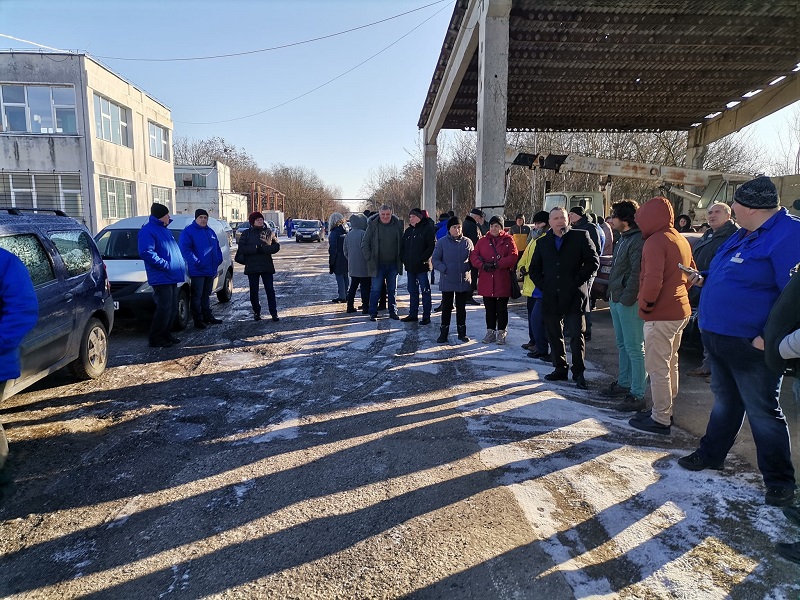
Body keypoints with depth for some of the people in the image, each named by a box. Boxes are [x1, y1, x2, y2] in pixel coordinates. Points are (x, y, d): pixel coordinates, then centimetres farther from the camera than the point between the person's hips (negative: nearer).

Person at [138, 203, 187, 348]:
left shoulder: (164, 230, 21)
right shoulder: (148, 231, -9)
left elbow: (173, 250, 29)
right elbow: (146, 252, -21)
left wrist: (180, 262, 13)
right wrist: (165, 265, -22)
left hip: (171, 277, 10)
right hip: (161, 278, -10)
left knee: (173, 308, 12)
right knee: (164, 308, -10)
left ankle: (166, 334, 23)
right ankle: (155, 338, -1)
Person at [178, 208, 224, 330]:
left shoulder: (210, 232, 16)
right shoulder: (188, 231, -7)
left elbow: (217, 248, 21)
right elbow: (185, 249, -16)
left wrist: (218, 260, 5)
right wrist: (196, 262, -22)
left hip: (211, 270, 7)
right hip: (197, 271, -7)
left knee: (206, 295, 16)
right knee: (197, 296, -2)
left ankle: (208, 316, 24)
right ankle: (198, 320, 3)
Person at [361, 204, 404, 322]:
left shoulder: (397, 225, 2)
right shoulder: (373, 226, -5)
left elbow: (402, 243, 10)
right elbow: (364, 244, 0)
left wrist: (401, 258, 3)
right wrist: (369, 259, -7)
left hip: (393, 264, 2)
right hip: (378, 265, -2)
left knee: (392, 290, 11)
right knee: (375, 289, 1)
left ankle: (393, 312, 22)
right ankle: (373, 313, 11)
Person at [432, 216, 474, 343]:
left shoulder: (467, 242, 3)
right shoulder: (442, 242, -3)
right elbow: (435, 260, -1)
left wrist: (470, 272, -4)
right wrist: (445, 269, -15)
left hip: (464, 281, 2)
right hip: (447, 281, -1)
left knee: (461, 308, 12)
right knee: (446, 308, 6)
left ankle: (462, 332, 23)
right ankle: (444, 333, 16)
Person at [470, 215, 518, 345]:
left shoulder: (508, 240, 1)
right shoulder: (483, 241, 8)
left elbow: (513, 257, -10)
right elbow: (473, 256, 2)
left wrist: (498, 264, -18)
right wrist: (483, 265, -16)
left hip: (503, 281, -2)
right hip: (486, 281, 3)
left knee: (502, 309, 6)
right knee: (489, 308, 11)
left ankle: (501, 333, 16)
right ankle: (490, 332, 22)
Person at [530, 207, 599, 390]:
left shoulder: (581, 236, 3)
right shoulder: (543, 242, 13)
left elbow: (593, 261, -2)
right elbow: (534, 268, 18)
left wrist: (578, 279, -9)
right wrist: (542, 285, 4)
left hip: (574, 296, -4)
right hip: (551, 297, 4)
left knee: (577, 335, -3)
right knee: (554, 335, 10)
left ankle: (578, 372, 7)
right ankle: (560, 369, 23)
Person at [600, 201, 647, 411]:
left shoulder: (639, 240, -15)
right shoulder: (623, 238, 16)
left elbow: (637, 273, -21)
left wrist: (626, 299, -21)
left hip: (629, 302, -10)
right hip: (616, 300, 10)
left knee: (634, 348, -5)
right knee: (622, 345, 18)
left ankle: (637, 395, 0)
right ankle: (624, 383, 31)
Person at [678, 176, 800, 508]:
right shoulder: (744, 235, 12)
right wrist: (705, 280, 13)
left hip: (751, 344, -9)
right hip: (719, 338, 9)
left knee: (763, 411, 4)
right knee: (725, 400, 21)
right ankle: (711, 453, 36)